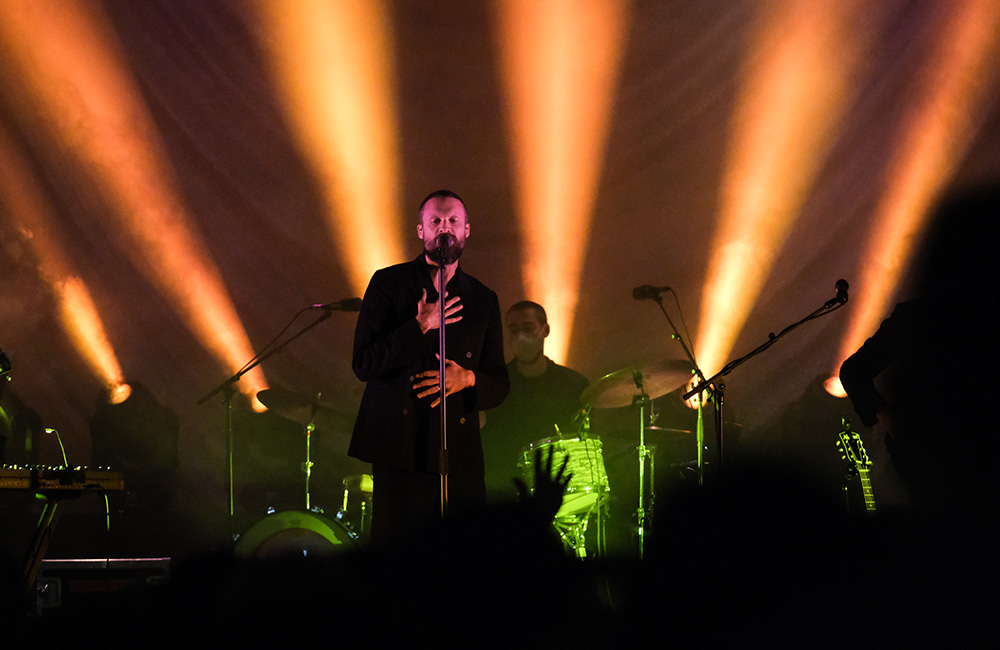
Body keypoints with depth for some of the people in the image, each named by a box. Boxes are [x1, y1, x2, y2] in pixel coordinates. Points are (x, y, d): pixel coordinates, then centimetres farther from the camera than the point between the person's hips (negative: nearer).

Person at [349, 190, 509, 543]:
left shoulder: (483, 300, 13)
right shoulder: (388, 284, 4)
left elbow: (499, 386, 15)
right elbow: (364, 364, -4)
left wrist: (468, 379, -7)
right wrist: (420, 327, -13)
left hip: (460, 457, 3)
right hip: (400, 451, -3)